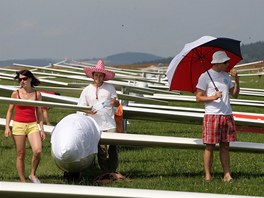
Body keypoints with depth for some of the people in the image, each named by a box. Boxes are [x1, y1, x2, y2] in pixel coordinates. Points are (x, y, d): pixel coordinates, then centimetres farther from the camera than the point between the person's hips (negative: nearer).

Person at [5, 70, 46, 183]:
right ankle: (22, 181, 11)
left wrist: (42, 129, 5)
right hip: (18, 125, -1)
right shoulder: (16, 93, 1)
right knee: (20, 155, 2)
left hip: (32, 125, 1)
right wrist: (7, 127, -2)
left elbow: (39, 113, 9)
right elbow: (10, 111, 7)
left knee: (38, 151, -17)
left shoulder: (37, 94, 4)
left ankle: (33, 174, 5)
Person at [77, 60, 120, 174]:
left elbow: (117, 105, 13)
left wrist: (115, 103, -11)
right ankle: (105, 172, 7)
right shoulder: (87, 90, 8)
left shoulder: (109, 88, 8)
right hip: (96, 126, 0)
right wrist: (87, 111, -11)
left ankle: (113, 171, 6)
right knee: (101, 150, 0)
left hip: (110, 124, 0)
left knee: (112, 148, -5)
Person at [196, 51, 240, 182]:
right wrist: (213, 97, -19)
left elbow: (235, 94, 17)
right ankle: (208, 175, 1)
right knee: (210, 146, -3)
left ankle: (227, 174, 7)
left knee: (225, 146, 6)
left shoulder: (226, 76, 15)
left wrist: (237, 80, 3)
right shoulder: (205, 76, -3)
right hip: (212, 116, -5)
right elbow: (198, 98, -4)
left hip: (227, 115, 6)